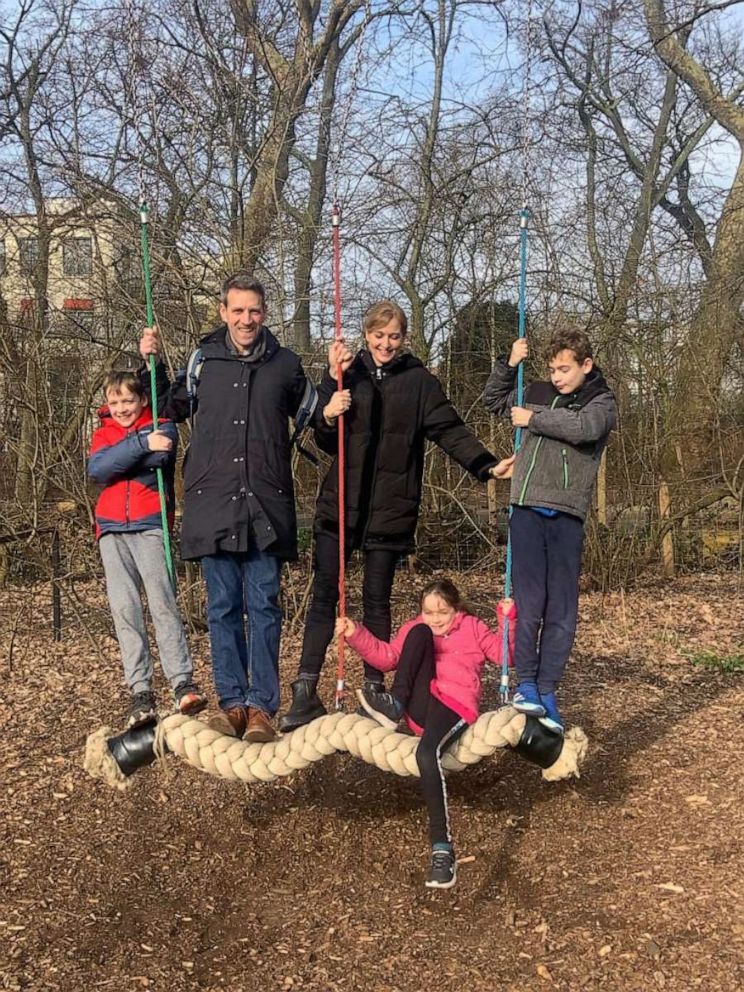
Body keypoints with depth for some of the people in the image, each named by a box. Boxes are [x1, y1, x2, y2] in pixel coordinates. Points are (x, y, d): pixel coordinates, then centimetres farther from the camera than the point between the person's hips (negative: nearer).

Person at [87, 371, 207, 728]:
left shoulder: (161, 428, 8)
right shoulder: (102, 433, 17)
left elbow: (159, 459, -15)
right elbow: (95, 469, -5)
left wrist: (115, 460, -6)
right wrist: (140, 445, -13)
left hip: (149, 525, -3)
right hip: (111, 530, 4)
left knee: (162, 601, -13)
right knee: (124, 608, -2)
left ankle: (183, 682, -12)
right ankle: (140, 692, 0)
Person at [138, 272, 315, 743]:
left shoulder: (286, 363, 7)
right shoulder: (203, 359, 7)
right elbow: (174, 408, 23)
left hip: (266, 506, -1)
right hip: (213, 503, 1)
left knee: (264, 606, 2)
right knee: (223, 608, 6)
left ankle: (262, 706, 9)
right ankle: (232, 702, 16)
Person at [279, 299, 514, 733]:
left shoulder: (419, 380, 4)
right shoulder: (345, 373, 8)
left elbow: (451, 430, 0)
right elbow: (327, 444, 10)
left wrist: (488, 465, -12)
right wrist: (328, 416, -12)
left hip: (390, 506, -1)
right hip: (340, 501, 1)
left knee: (377, 598, 6)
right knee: (325, 593, 0)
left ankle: (375, 689, 16)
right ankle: (306, 692, 4)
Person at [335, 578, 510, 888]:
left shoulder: (472, 628, 19)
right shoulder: (416, 627, 25)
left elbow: (504, 653, 11)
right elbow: (386, 657, 13)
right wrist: (356, 634, 1)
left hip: (456, 705, -3)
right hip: (420, 707, 3)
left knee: (426, 754, -37)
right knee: (420, 634, -14)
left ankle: (443, 849, -35)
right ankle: (395, 705, -26)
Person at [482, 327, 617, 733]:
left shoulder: (602, 402, 6)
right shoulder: (539, 393, 15)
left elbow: (585, 428, -17)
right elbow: (493, 399, 28)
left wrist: (534, 419, -8)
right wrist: (509, 364, 13)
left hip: (567, 515, -1)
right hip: (527, 509, 1)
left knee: (562, 609, 1)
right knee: (529, 601, -5)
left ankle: (547, 691, 10)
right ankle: (525, 684, 4)